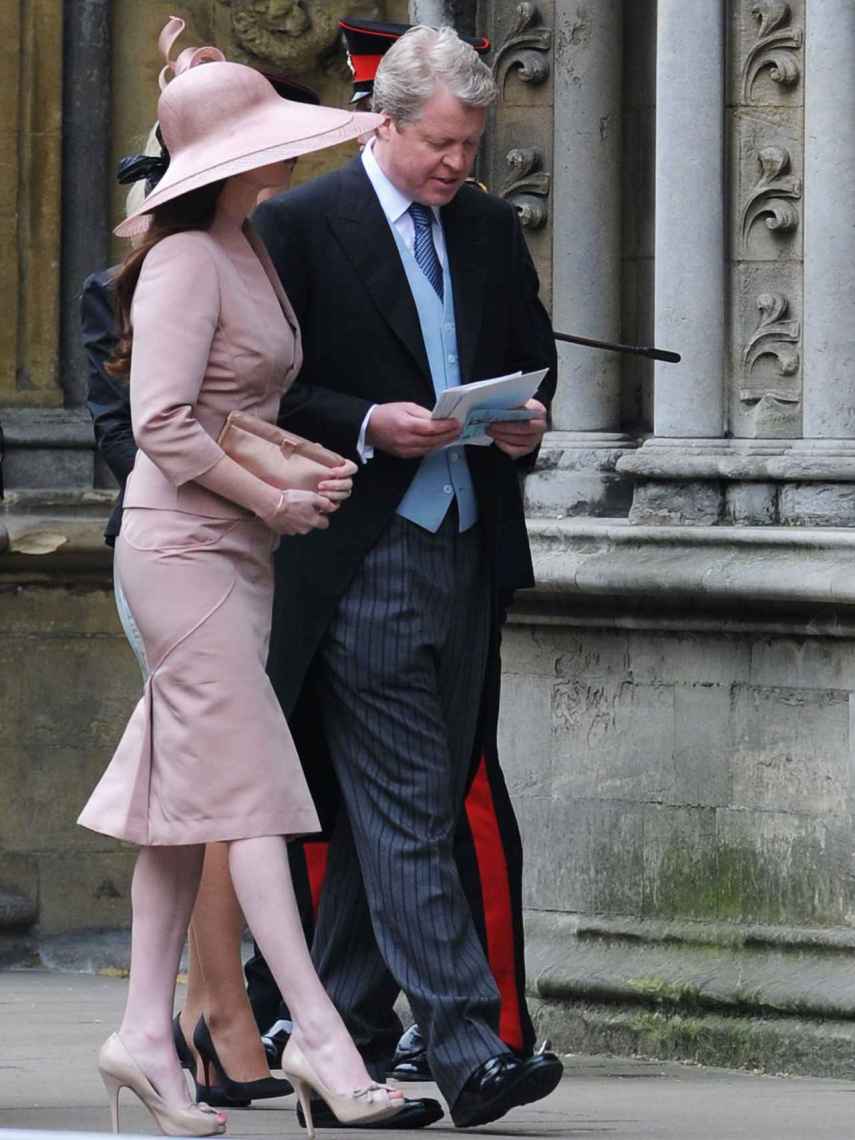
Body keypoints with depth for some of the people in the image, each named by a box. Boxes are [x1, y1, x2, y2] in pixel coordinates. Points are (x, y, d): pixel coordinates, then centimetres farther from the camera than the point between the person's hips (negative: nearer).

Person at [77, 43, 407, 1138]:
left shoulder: (247, 254, 15)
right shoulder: (186, 261, -14)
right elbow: (164, 425, -21)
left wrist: (313, 470, 5)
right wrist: (276, 500, -13)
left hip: (236, 550, 9)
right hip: (183, 545, -9)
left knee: (185, 793, 7)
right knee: (246, 782, -11)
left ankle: (145, 1032, 8)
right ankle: (317, 1032, -15)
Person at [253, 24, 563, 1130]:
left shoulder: (491, 229, 13)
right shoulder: (296, 227, -5)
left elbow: (535, 356, 23)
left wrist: (527, 417, 1)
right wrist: (369, 425, -19)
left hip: (466, 552, 6)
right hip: (361, 564, -6)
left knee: (392, 808, 10)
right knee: (407, 811, -11)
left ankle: (341, 1028, 19)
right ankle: (467, 1050, -17)